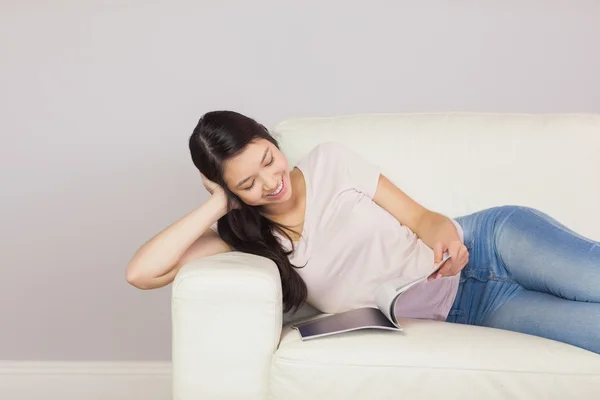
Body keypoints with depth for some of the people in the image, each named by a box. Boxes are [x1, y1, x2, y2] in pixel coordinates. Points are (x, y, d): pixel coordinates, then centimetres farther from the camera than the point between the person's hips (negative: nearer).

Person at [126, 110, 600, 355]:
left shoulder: (329, 160, -2)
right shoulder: (244, 234, -2)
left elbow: (420, 216, 0)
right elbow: (142, 272, -13)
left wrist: (443, 231, -24)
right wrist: (218, 203, -13)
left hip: (482, 244, 0)